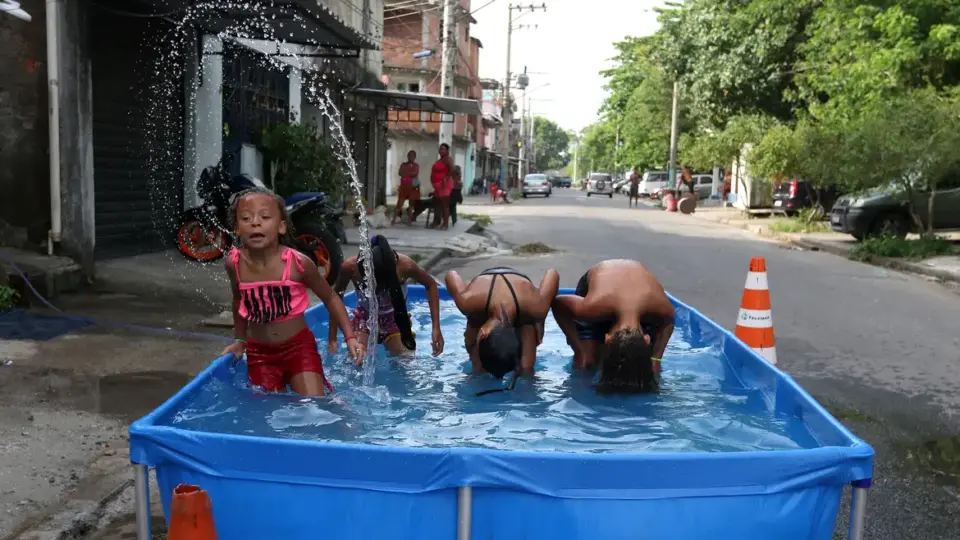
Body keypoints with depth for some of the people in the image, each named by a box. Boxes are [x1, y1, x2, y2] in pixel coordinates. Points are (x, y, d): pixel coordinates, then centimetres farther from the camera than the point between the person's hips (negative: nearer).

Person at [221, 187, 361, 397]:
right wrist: (240, 340, 18)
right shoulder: (234, 263, -10)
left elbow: (330, 298, -3)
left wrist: (350, 336, -9)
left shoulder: (297, 263, -18)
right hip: (259, 352, 3)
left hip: (299, 347, -2)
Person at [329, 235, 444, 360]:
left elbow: (431, 285, -13)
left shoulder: (405, 265, -33)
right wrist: (332, 338, -11)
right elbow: (336, 295, -10)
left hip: (395, 319, 0)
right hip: (365, 319, 0)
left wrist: (436, 328, -16)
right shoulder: (350, 267, -31)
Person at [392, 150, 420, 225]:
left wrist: (405, 173, -6)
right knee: (399, 203, -4)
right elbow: (400, 173, -4)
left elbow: (415, 173, -12)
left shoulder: (416, 165, 6)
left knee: (411, 204, 1)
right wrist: (410, 174, -10)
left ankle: (409, 220, 6)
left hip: (413, 187, -1)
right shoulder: (403, 164, 12)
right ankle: (394, 219, -3)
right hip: (403, 186, 1)